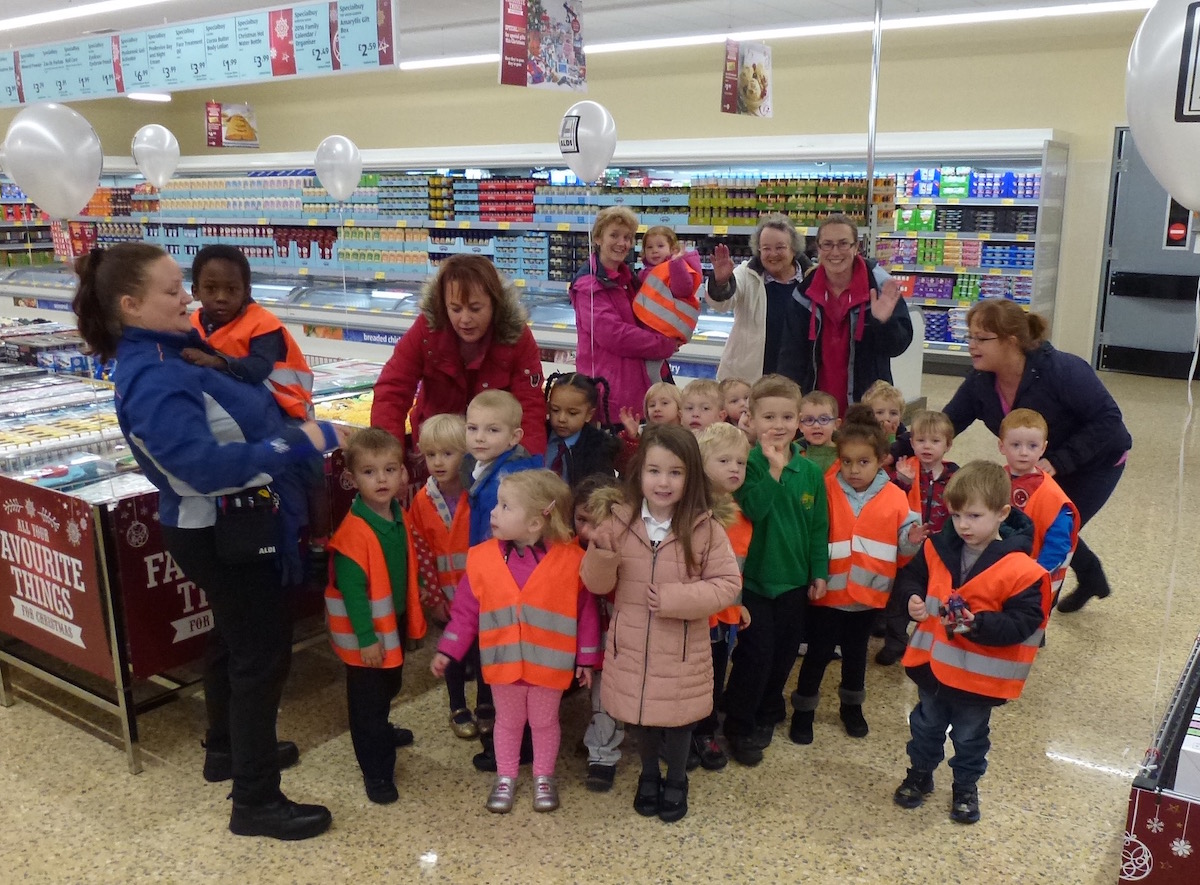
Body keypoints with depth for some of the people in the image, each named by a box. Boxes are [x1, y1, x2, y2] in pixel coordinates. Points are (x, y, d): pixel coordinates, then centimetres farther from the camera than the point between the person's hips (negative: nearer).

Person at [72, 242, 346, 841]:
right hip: (222, 532, -10)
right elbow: (205, 465, -35)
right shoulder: (152, 380, -26)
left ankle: (228, 748, 45)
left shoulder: (170, 354, 4)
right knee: (263, 654, -1)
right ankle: (255, 802, 12)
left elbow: (236, 411, 12)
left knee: (235, 639, 25)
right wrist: (300, 443, -33)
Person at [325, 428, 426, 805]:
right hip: (366, 632, -8)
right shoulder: (353, 531, -27)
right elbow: (351, 589, -25)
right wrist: (366, 637, -22)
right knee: (367, 699, 5)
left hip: (395, 622, 8)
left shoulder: (399, 517, -2)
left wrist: (412, 616, 14)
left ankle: (380, 732, 52)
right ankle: (377, 770, 17)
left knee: (389, 686, 27)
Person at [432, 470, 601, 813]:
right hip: (503, 662, 2)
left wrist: (586, 659, -2)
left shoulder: (570, 559, -17)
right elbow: (465, 610, -1)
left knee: (545, 722, 20)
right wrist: (447, 650, 0)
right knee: (508, 722, 21)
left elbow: (585, 612, -7)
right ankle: (505, 777, 42)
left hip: (549, 664, -2)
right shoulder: (482, 557, -10)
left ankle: (544, 777, 41)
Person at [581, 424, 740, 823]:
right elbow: (597, 584, -4)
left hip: (681, 650, -2)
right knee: (642, 717, 20)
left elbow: (727, 584, -10)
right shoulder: (620, 522, -8)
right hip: (632, 646, 2)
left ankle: (676, 781, 42)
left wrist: (678, 598, -22)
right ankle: (649, 775, 46)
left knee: (678, 719, 16)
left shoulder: (705, 529, -14)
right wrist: (601, 553, -25)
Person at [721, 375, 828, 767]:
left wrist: (819, 571, 3)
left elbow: (819, 525, 5)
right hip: (755, 577, -4)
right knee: (755, 653, -1)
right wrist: (773, 468, -30)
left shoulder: (810, 471, -1)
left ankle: (769, 712, 38)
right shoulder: (749, 464, -12)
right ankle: (739, 726, 16)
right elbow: (753, 510, -27)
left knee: (785, 651, 15)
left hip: (795, 579, 4)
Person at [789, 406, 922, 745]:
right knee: (818, 653, 9)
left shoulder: (895, 498, -5)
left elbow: (902, 545, 0)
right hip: (828, 591, -2)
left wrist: (915, 539, -20)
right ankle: (803, 710, 26)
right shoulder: (825, 491, -12)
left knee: (856, 652, 21)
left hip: (869, 592, 3)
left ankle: (852, 706, 42)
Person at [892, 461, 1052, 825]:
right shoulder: (938, 548, -9)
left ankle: (966, 787, 44)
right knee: (926, 725, 25)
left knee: (970, 736, 20)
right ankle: (920, 773, 48)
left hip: (978, 675, -3)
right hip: (932, 663, 4)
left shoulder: (1020, 569, -21)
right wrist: (912, 599, -16)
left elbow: (1023, 622, -22)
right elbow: (909, 577, 5)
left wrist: (978, 624, -34)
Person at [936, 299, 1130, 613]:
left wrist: (1058, 462, -37)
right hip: (1042, 465, 7)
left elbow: (1108, 419, -31)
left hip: (1097, 462, -6)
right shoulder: (981, 381, -17)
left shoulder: (1061, 370, -34)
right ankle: (1092, 580, 47)